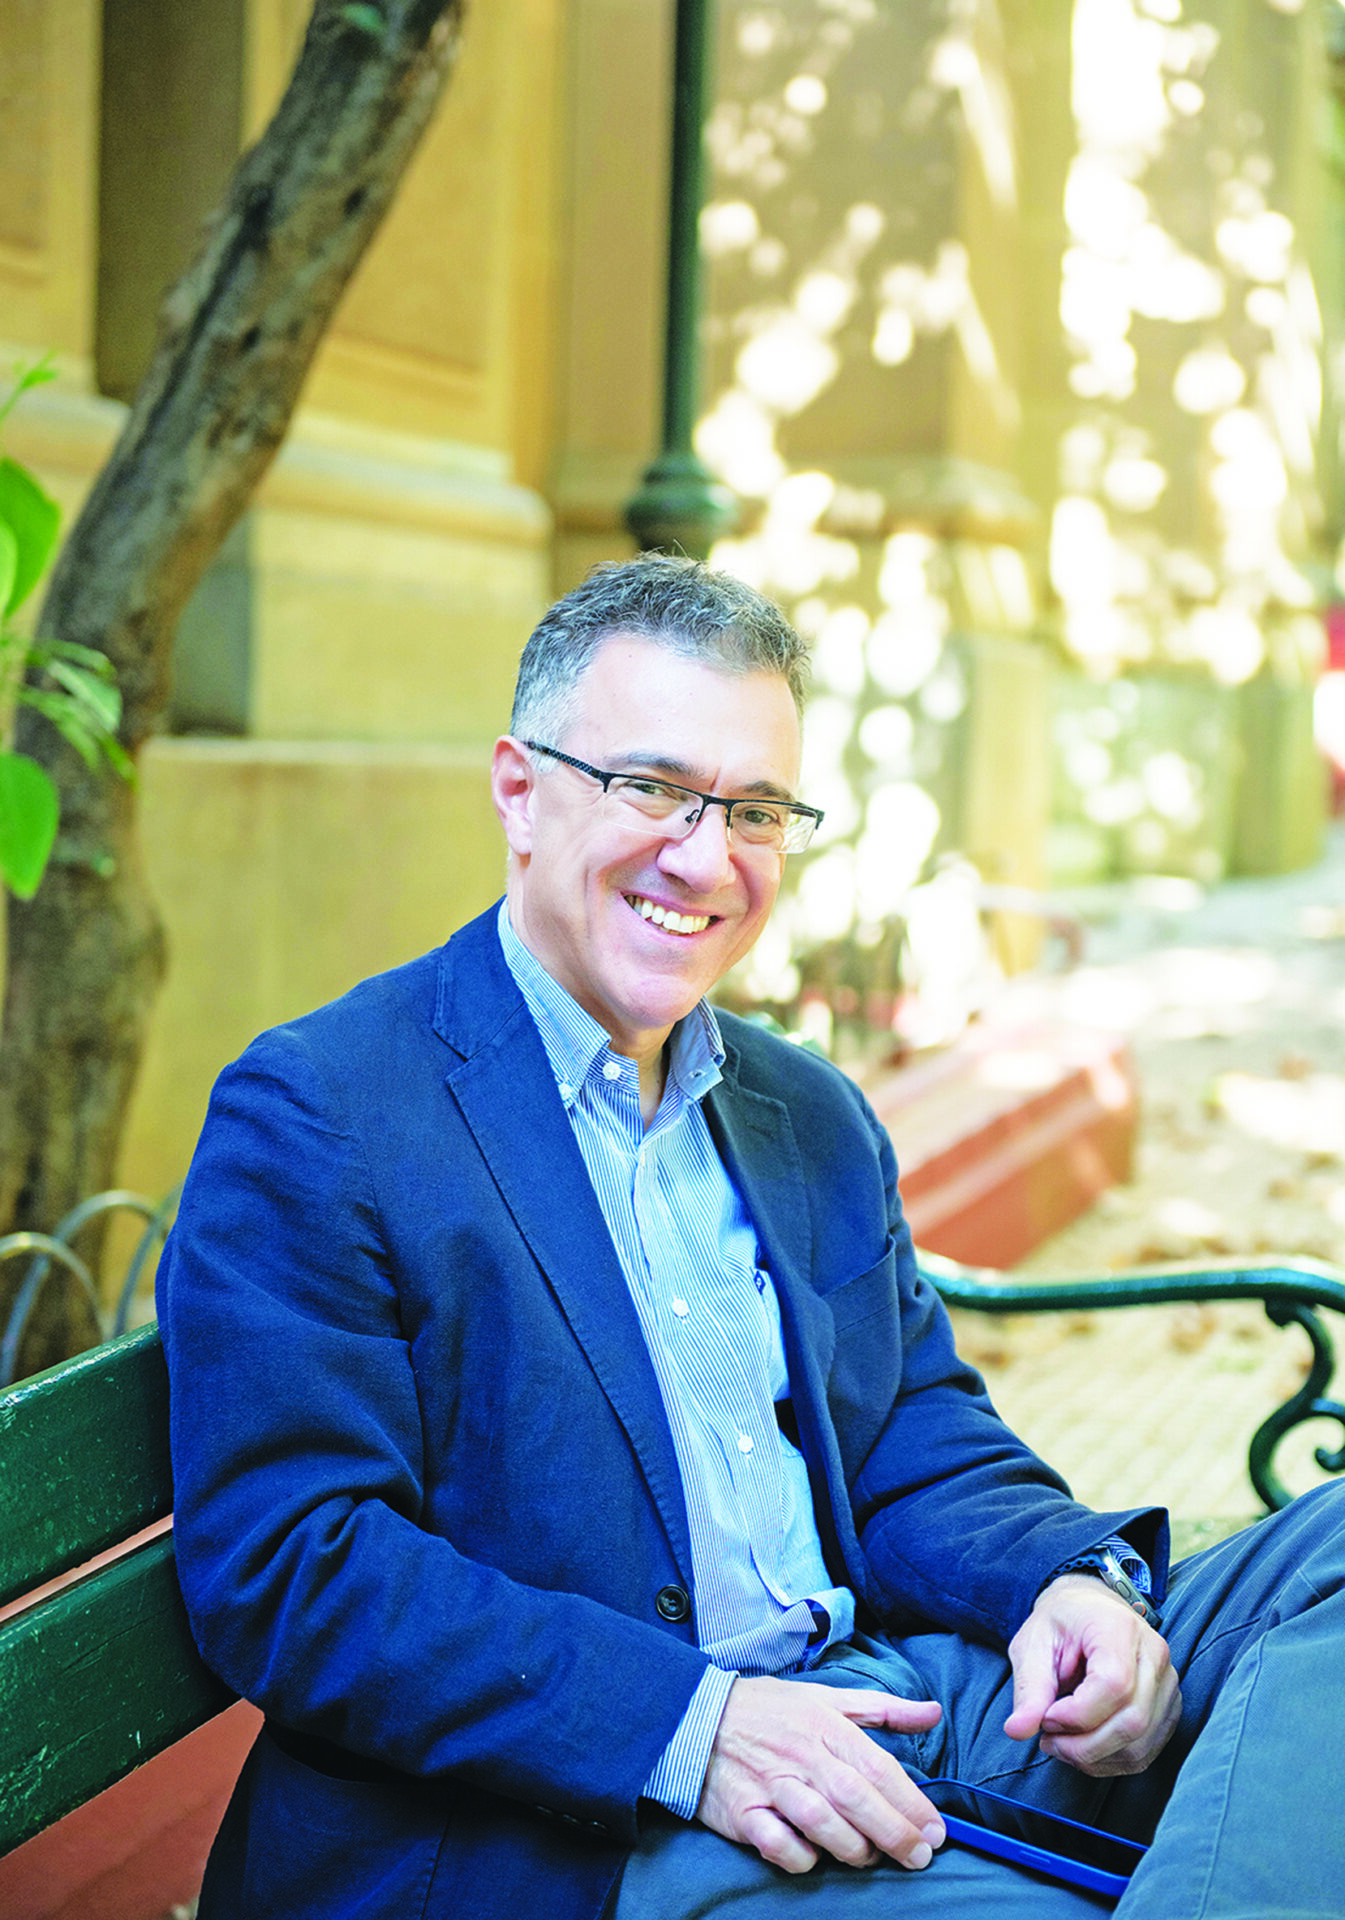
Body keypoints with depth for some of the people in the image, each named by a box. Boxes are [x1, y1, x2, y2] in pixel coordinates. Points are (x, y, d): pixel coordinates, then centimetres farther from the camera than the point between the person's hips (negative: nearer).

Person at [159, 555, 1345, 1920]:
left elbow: (919, 1444, 17)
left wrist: (1073, 1576, -6)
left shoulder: (813, 1121, 16)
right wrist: (686, 1725, -23)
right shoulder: (311, 1118, -8)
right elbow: (286, 1567, -15)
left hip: (896, 1694, 8)